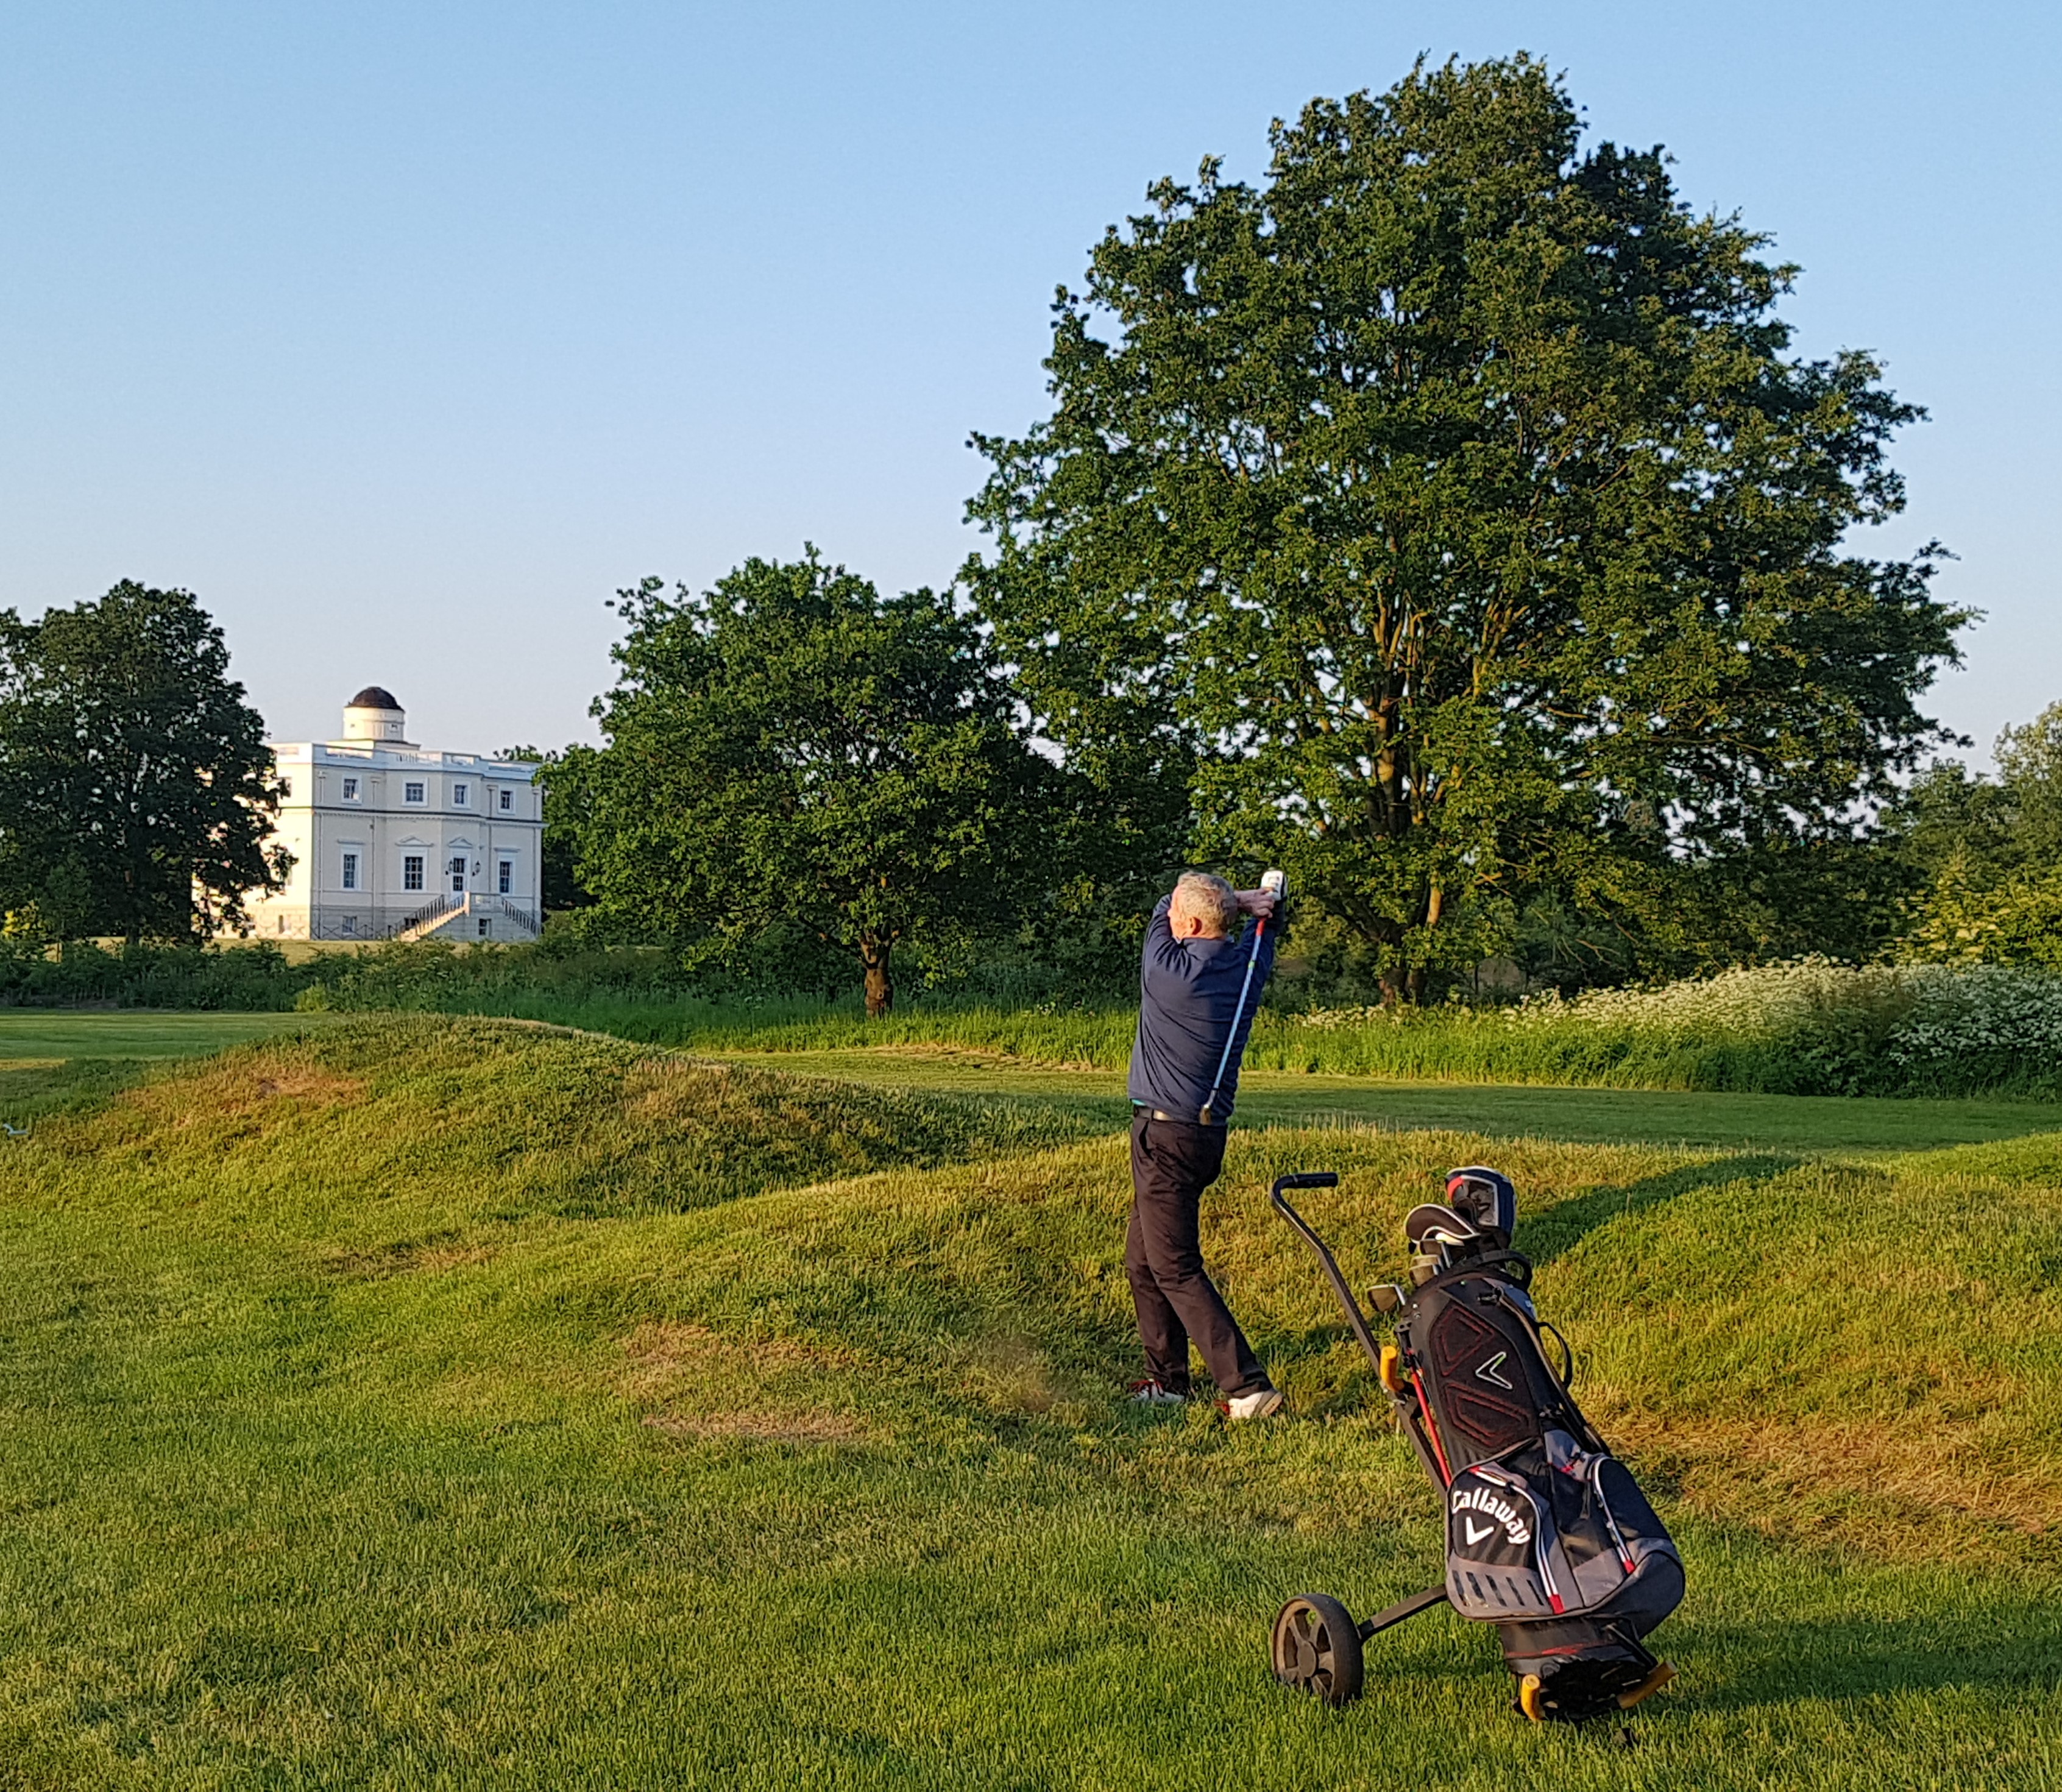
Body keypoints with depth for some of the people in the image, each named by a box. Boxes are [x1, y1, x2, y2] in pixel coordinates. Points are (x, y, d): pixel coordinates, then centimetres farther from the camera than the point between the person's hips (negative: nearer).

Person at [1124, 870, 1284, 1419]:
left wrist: (1241, 900, 0)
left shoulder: (1170, 972, -19)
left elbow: (1160, 912, 1)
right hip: (1205, 1132, 8)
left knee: (1176, 1269, -6)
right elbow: (1264, 918, 24)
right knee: (1143, 1262, 19)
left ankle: (1248, 1387, -10)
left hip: (1166, 1136, -8)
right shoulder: (1247, 965, 0)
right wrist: (1252, 906, 5)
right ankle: (1166, 1379, 26)